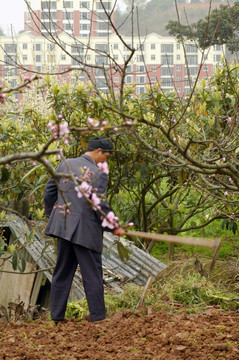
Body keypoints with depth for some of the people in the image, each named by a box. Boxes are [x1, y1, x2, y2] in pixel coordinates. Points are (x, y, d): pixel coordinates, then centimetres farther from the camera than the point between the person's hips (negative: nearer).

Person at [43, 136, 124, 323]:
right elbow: (100, 205, -15)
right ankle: (98, 317, 7)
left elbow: (49, 191, 10)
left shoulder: (65, 164, 5)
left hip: (63, 225, 6)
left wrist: (52, 214, 24)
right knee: (92, 275, 4)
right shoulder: (98, 174, -12)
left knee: (62, 272, 15)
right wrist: (113, 227, -3)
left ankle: (57, 316, 19)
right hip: (86, 230, -6)